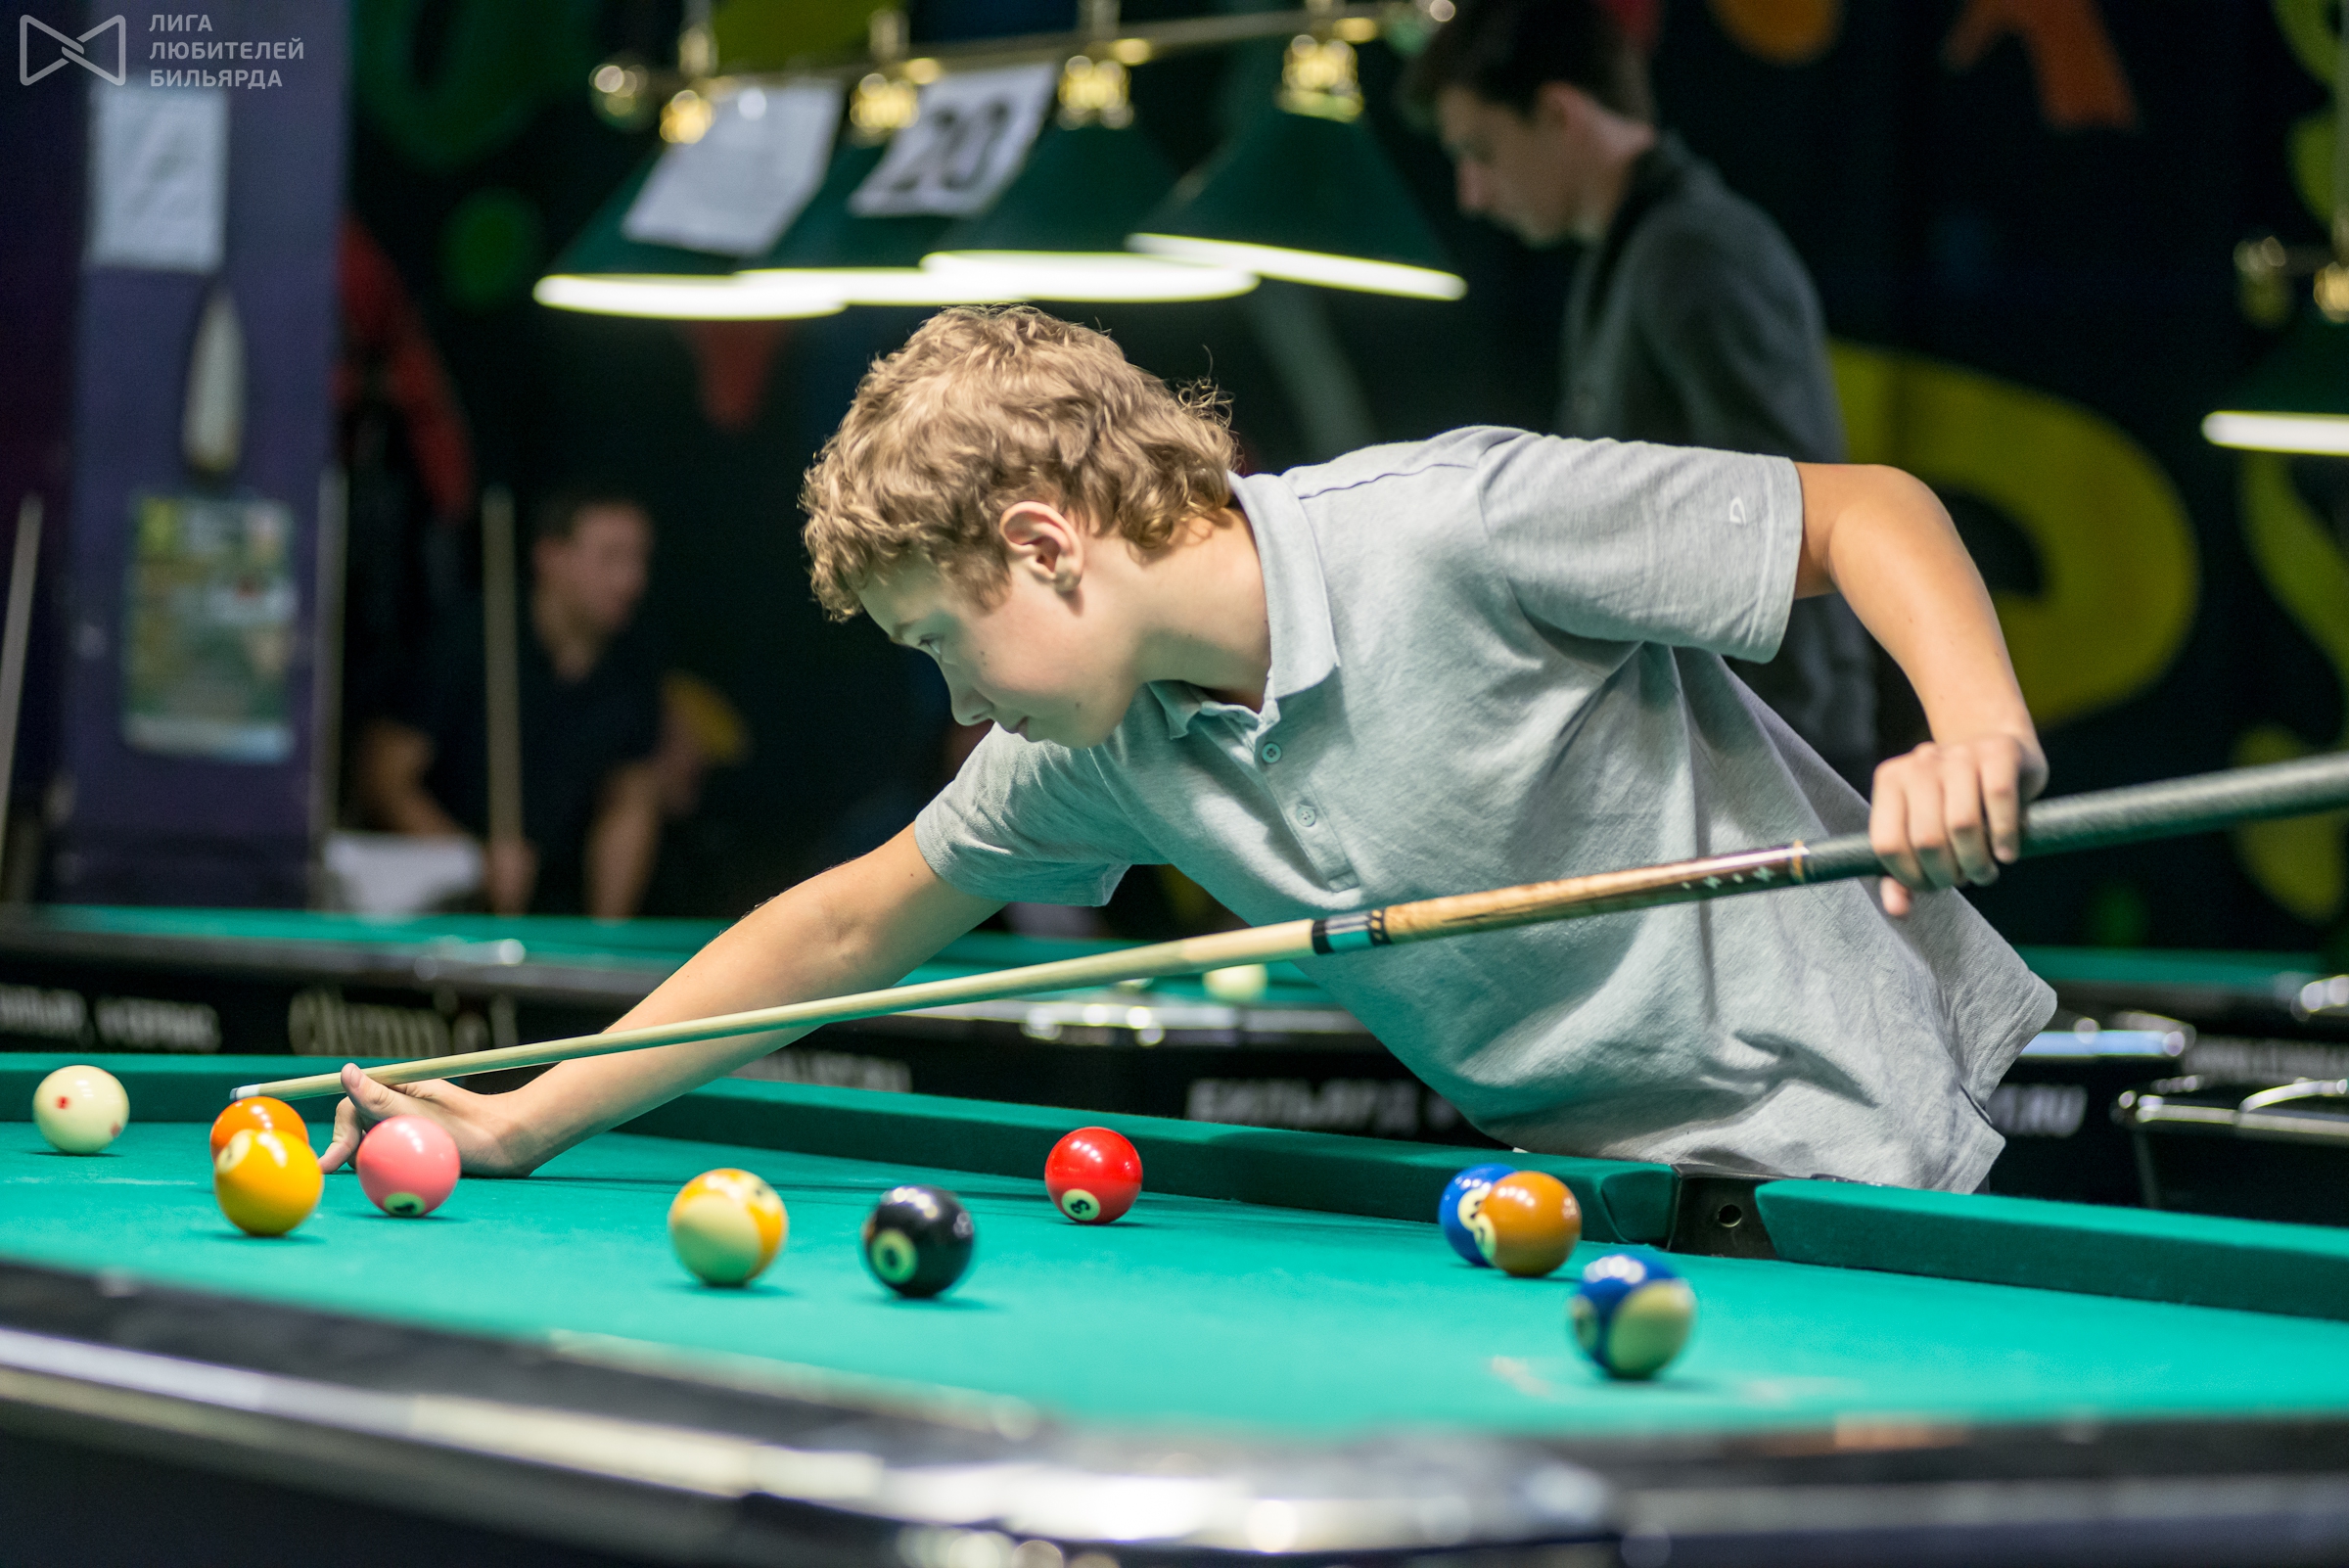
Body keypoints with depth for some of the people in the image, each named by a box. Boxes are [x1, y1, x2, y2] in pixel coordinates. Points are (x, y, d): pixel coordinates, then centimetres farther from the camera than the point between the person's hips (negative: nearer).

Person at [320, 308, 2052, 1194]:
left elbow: (1867, 510, -16)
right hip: (1579, 1184, 6)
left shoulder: (1458, 525, -21)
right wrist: (523, 1120, 10)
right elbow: (851, 924, 11)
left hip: (1860, 1161, -6)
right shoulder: (1105, 752, 0)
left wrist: (1975, 727, -36)